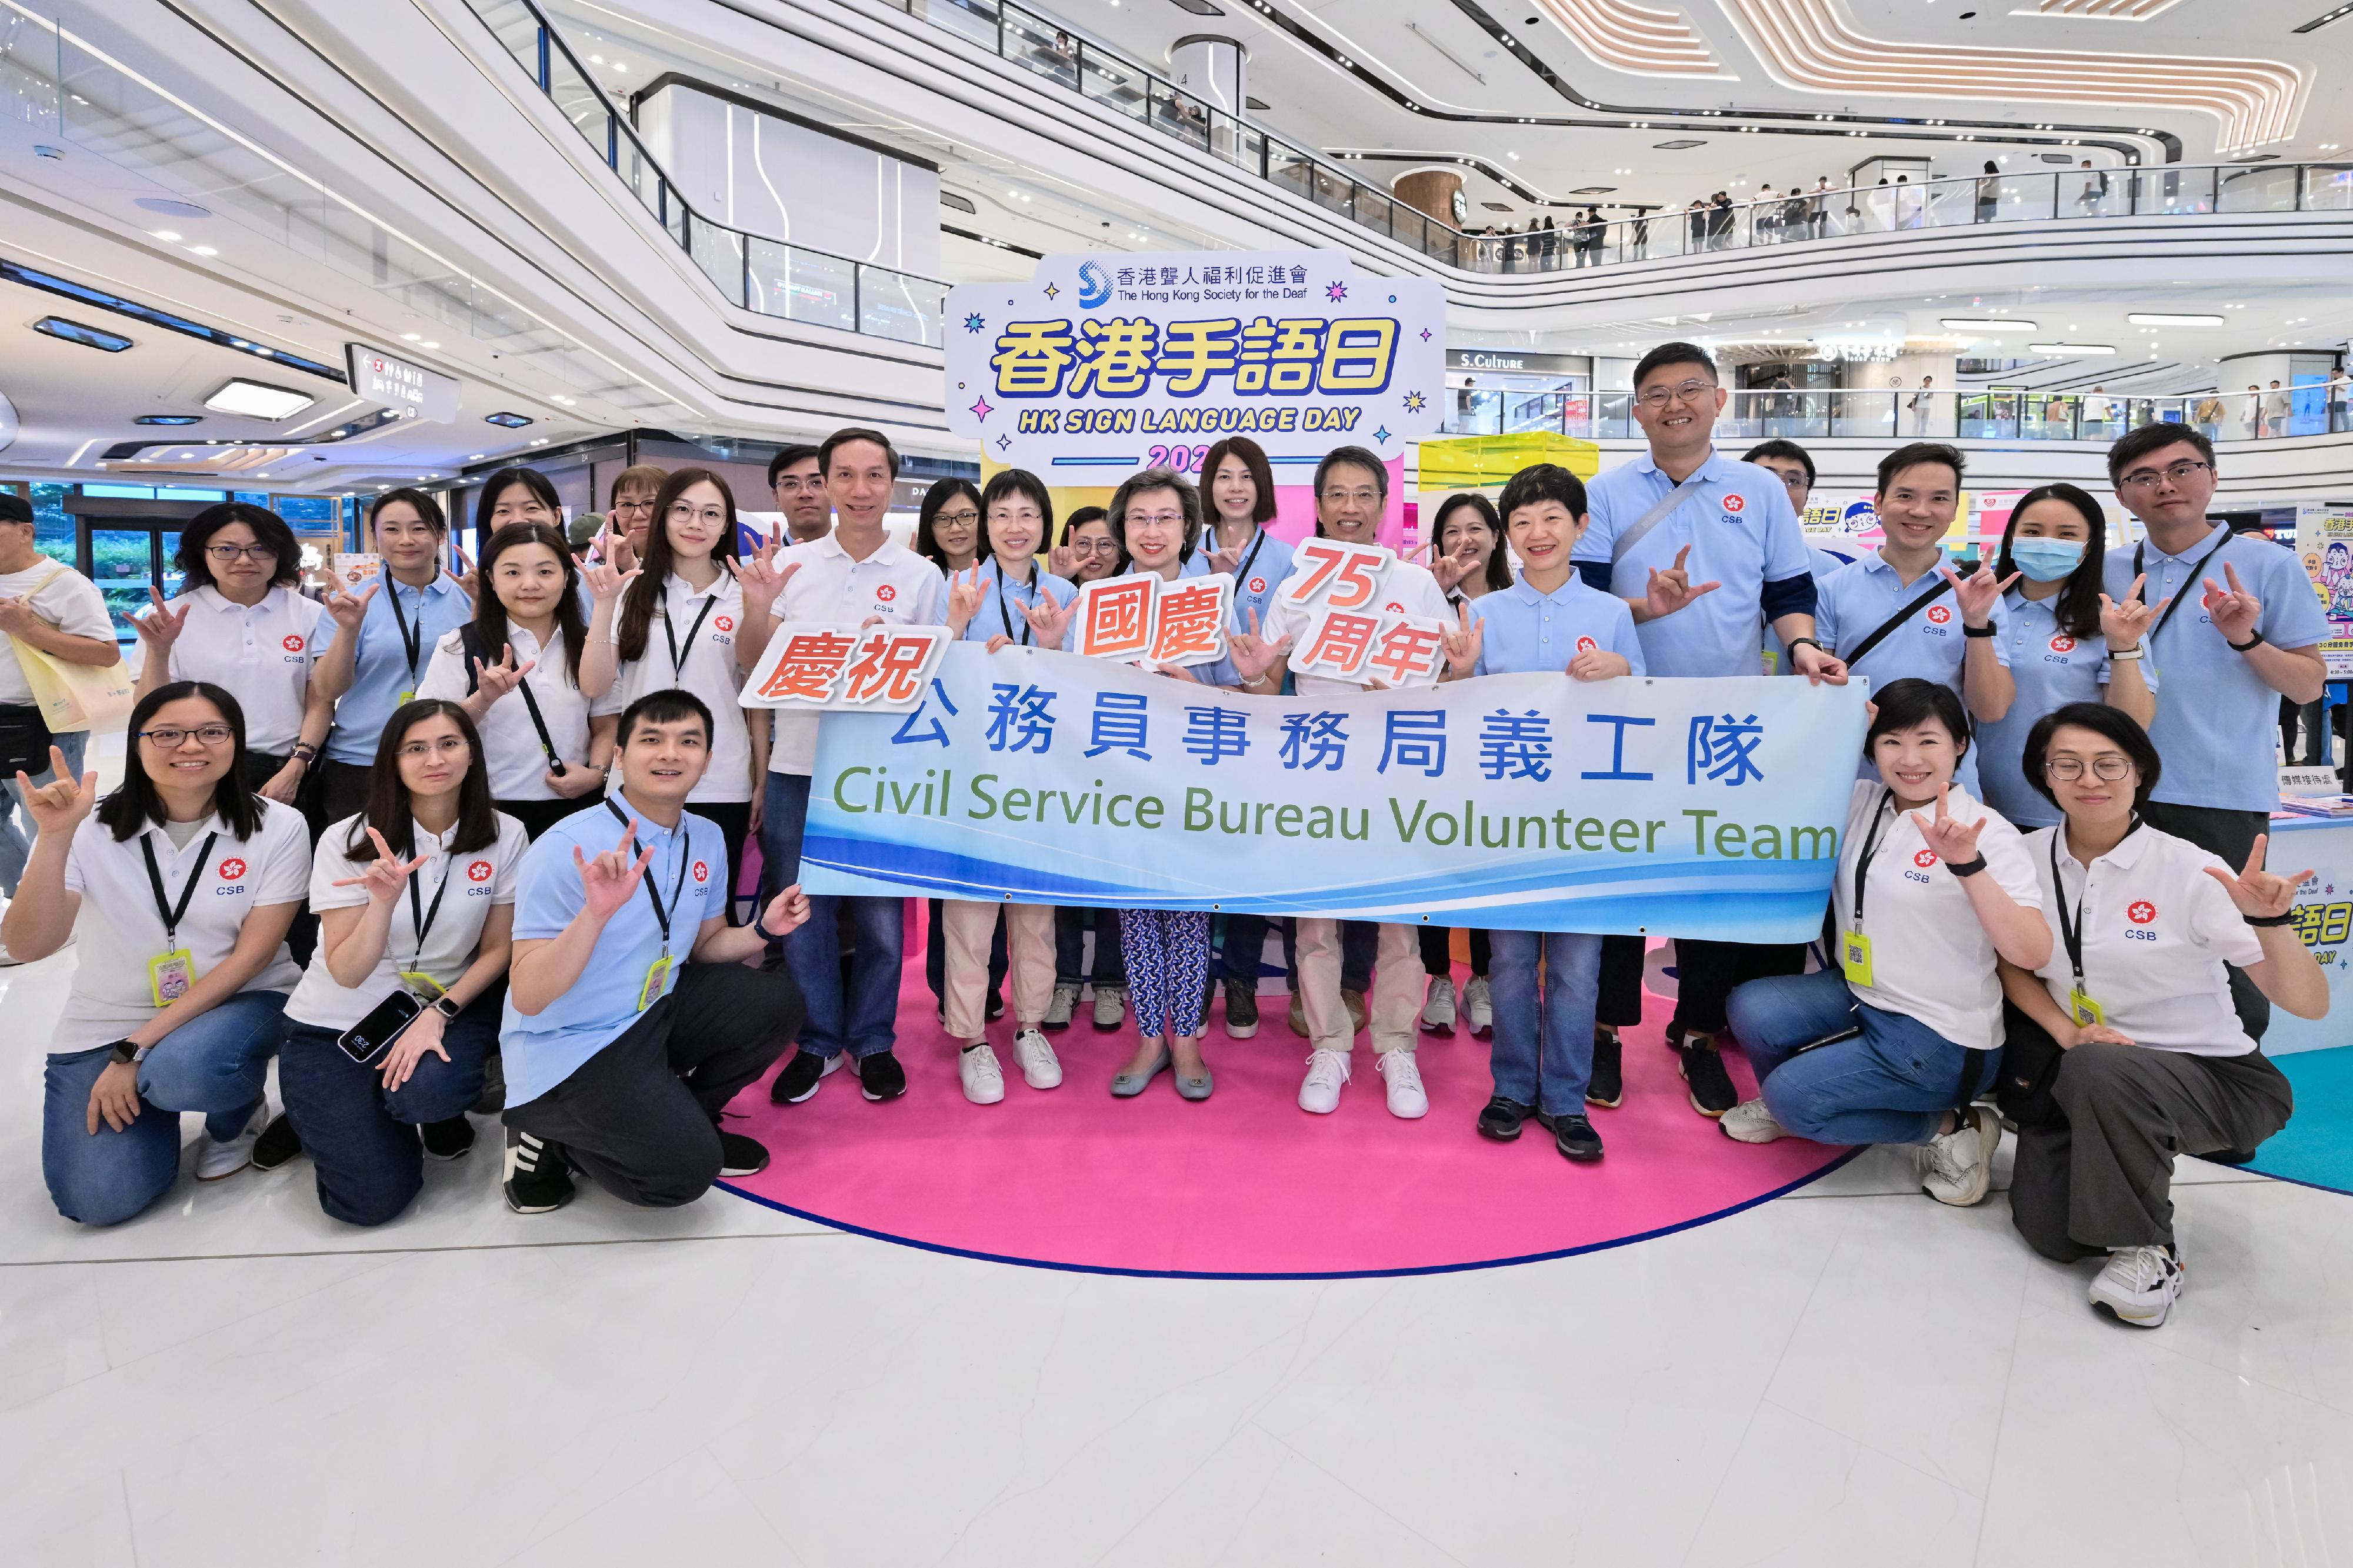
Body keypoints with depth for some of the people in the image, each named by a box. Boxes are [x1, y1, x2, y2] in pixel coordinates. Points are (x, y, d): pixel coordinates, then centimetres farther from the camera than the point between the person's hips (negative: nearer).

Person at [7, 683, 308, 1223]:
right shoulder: (90, 828, -7)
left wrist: (136, 1051, -18)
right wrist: (55, 836, -31)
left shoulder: (278, 828, -10)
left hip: (238, 1003, -2)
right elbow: (27, 947, -18)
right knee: (99, 1199, -13)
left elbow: (251, 956, -13)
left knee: (183, 1069, -36)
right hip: (104, 1023, 2)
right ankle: (153, 1099, 19)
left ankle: (238, 1113, 1)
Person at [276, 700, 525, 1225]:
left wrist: (438, 1014, -18)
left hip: (445, 1005, 1)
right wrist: (384, 900, -35)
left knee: (427, 1091, -34)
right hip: (334, 1025, -1)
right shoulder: (347, 841, -14)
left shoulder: (504, 836, -9)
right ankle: (321, 1114, 21)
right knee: (374, 1198, -12)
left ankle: (439, 1108, 5)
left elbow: (497, 950, -2)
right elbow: (346, 973, -17)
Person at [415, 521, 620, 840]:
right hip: (488, 814, -2)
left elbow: (606, 728, 8)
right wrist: (483, 699, -20)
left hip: (573, 811, 2)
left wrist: (596, 773, -9)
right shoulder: (460, 646, -1)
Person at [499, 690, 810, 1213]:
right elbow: (527, 997, -26)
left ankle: (684, 1120, 13)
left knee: (775, 1000, -6)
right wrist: (596, 912, -40)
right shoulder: (565, 850, -22)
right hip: (567, 1049, -7)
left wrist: (762, 929, -9)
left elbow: (706, 946, 12)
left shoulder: (707, 838, -1)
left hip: (654, 1013, 7)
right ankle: (551, 1136, 9)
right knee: (684, 1172, -16)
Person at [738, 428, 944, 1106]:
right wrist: (757, 610, -11)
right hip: (798, 768, 2)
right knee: (802, 913, 9)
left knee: (879, 915, 8)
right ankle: (817, 1041, 26)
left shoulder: (921, 576, 3)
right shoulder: (790, 566, 6)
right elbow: (757, 666, 8)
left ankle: (873, 1041, 25)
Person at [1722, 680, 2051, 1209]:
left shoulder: (1988, 832, -15)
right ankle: (1785, 1104, 13)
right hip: (1859, 999, 6)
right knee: (1750, 1008, -18)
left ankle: (1953, 1127, 6)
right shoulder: (1859, 803, 1)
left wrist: (1968, 864, -38)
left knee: (1791, 1097, -15)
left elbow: (2032, 955, -25)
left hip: (1942, 1040, -5)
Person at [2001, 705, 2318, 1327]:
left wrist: (2271, 919, -36)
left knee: (2099, 1072, -37)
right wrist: (2068, 1034, -11)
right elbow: (2012, 965, 7)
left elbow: (2309, 1005, -18)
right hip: (2076, 1077, 4)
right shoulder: (2030, 857, -4)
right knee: (2046, 1229, -12)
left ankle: (2146, 1250, -14)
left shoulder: (2189, 871, -15)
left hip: (2211, 1075, -3)